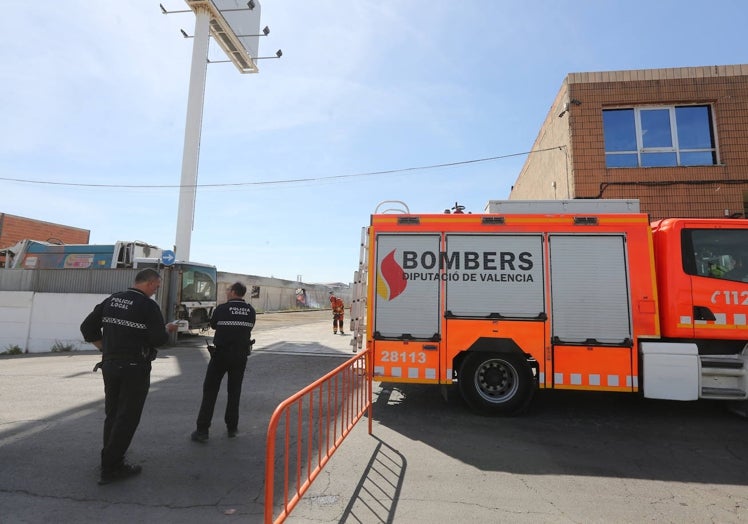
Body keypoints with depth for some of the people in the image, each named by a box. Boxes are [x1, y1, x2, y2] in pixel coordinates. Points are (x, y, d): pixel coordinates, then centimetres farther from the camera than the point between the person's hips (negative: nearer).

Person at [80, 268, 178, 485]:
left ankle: (111, 461, 30)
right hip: (135, 368, -7)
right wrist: (167, 330, 2)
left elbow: (87, 327, 9)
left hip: (109, 364, 7)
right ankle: (111, 468, 10)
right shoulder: (148, 305, -14)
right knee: (127, 417, 4)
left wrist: (105, 348, 13)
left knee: (112, 415, 18)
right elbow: (159, 339, -18)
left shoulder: (112, 300, 7)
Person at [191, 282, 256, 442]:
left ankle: (202, 430, 6)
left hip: (221, 354, -3)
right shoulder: (251, 311, -2)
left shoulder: (222, 309, -11)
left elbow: (213, 325, 5)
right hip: (241, 355, 3)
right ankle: (232, 428, 21)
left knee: (210, 391, 6)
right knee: (234, 391, 14)